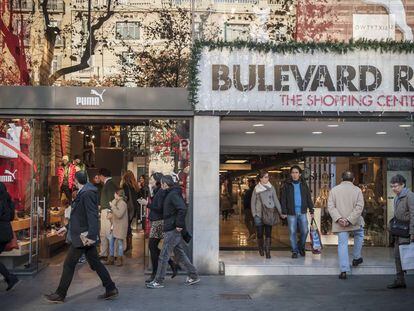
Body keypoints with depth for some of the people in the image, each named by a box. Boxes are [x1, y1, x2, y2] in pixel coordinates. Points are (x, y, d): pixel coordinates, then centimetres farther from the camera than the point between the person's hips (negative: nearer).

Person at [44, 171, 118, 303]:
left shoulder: (87, 194, -18)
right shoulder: (83, 193, 12)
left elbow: (93, 216, -24)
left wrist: (91, 236, -28)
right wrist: (67, 227, 23)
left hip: (83, 236, -10)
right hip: (86, 236, 10)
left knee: (69, 265, 1)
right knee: (95, 263, 12)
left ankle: (60, 295, 12)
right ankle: (111, 289, 16)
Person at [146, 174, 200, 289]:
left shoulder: (173, 194, -16)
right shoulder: (171, 194, 15)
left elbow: (183, 209, -27)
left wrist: (179, 224, -23)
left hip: (173, 229, -10)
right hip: (174, 230, 10)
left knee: (164, 256, -3)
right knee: (179, 254, 15)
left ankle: (158, 282, 4)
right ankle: (193, 276, 21)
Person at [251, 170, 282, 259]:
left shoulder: (271, 188, 5)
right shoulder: (256, 189, 3)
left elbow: (276, 200, 6)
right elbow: (253, 202, 7)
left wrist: (280, 212, 0)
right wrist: (254, 213, -1)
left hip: (269, 214, 0)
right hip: (259, 214, 0)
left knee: (268, 233, -4)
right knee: (260, 234, 4)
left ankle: (267, 252, -1)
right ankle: (261, 249, 25)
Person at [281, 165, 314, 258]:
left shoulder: (303, 185, 8)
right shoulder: (287, 185, 2)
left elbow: (309, 198, 11)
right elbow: (283, 199, 2)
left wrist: (311, 210, 6)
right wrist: (284, 211, -5)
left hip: (302, 212, 2)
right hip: (291, 212, -2)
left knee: (305, 231, 1)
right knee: (292, 232, 2)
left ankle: (301, 247, 24)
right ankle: (294, 251, 13)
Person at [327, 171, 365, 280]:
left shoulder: (334, 190, 1)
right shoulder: (357, 190, -2)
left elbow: (330, 206, -7)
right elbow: (359, 207, -11)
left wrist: (339, 218, -13)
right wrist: (350, 220, -14)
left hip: (340, 224, 0)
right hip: (355, 222, 0)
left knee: (342, 244, 1)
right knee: (359, 235, 30)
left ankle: (343, 270, -3)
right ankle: (357, 258, 36)